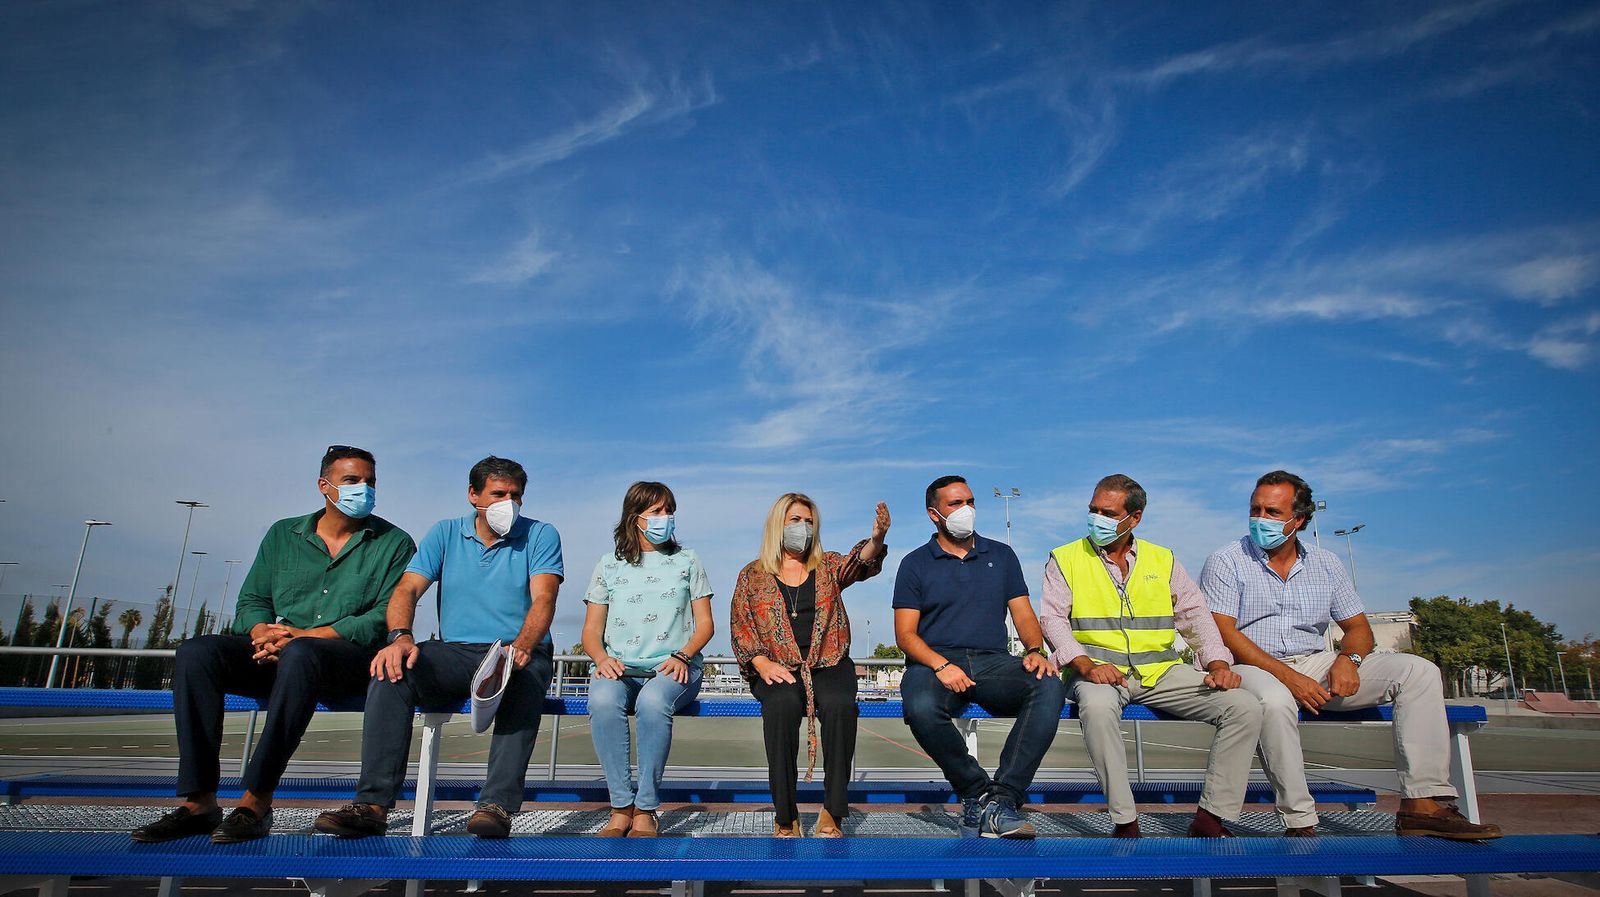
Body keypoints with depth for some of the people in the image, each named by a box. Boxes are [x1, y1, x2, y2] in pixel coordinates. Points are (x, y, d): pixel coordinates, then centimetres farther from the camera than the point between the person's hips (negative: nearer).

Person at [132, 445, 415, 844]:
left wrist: (306, 635, -16)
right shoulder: (283, 534, 19)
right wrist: (262, 632, -10)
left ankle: (257, 801, -30)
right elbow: (251, 599, 15)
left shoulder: (393, 543, 6)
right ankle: (199, 803, -20)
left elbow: (386, 617, -6)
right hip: (274, 655, 5)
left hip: (350, 659, -4)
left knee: (300, 654, -37)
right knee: (196, 651, -21)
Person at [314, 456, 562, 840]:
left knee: (526, 679, -36)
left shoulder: (541, 535, 3)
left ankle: (497, 805, -40)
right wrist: (400, 636, -23)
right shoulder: (445, 534, 12)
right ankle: (372, 805, -27)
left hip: (519, 654, -2)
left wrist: (520, 647, -33)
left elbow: (543, 599, -12)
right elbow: (407, 589, -1)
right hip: (455, 653, 3)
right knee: (393, 668, -26)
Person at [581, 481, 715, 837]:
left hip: (673, 667, -1)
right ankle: (621, 808, -24)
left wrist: (682, 655, -10)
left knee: (652, 701, -36)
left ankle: (645, 811, -25)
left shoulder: (687, 560, 14)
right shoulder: (609, 565, 14)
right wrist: (602, 657, -12)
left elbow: (705, 623, 10)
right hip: (620, 668, 1)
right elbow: (591, 631, 11)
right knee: (602, 700, -34)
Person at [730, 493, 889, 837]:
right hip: (777, 669, -1)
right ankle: (785, 817, -25)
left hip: (828, 664, 1)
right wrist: (762, 663, -12)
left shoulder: (827, 566, 16)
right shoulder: (752, 575, 14)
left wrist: (876, 539, -28)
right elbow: (741, 627, 6)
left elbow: (860, 563, -5)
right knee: (783, 704, -35)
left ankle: (832, 814, -24)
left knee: (839, 704, -33)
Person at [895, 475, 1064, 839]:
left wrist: (1035, 650, -10)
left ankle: (1001, 799, -27)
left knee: (1049, 686, -29)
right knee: (920, 707, -36)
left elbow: (1024, 615, 14)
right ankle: (976, 792, -13)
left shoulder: (1001, 555, 18)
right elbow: (905, 633, 2)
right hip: (935, 662, -2)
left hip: (994, 662, 2)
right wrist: (941, 665, -17)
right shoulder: (915, 564, 10)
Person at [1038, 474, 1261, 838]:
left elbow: (1195, 614, 13)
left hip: (1161, 671, 4)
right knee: (1097, 707, -38)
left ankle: (1211, 818, -8)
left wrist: (1217, 663, -5)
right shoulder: (1066, 559, 6)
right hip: (1099, 670, -3)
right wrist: (1086, 664, -18)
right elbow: (1052, 618, -2)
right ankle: (1125, 822, -23)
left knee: (1245, 707, -15)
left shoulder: (1163, 560, 16)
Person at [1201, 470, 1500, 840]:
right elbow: (1223, 633, -12)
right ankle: (1300, 823, -27)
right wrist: (1286, 675, -22)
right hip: (1254, 668, -5)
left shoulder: (1326, 564, 13)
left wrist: (1348, 658, -12)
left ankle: (1423, 804, -15)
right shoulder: (1226, 562, -2)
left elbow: (1359, 627, 13)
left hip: (1316, 665, 5)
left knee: (1418, 671, -10)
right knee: (1275, 702, -40)